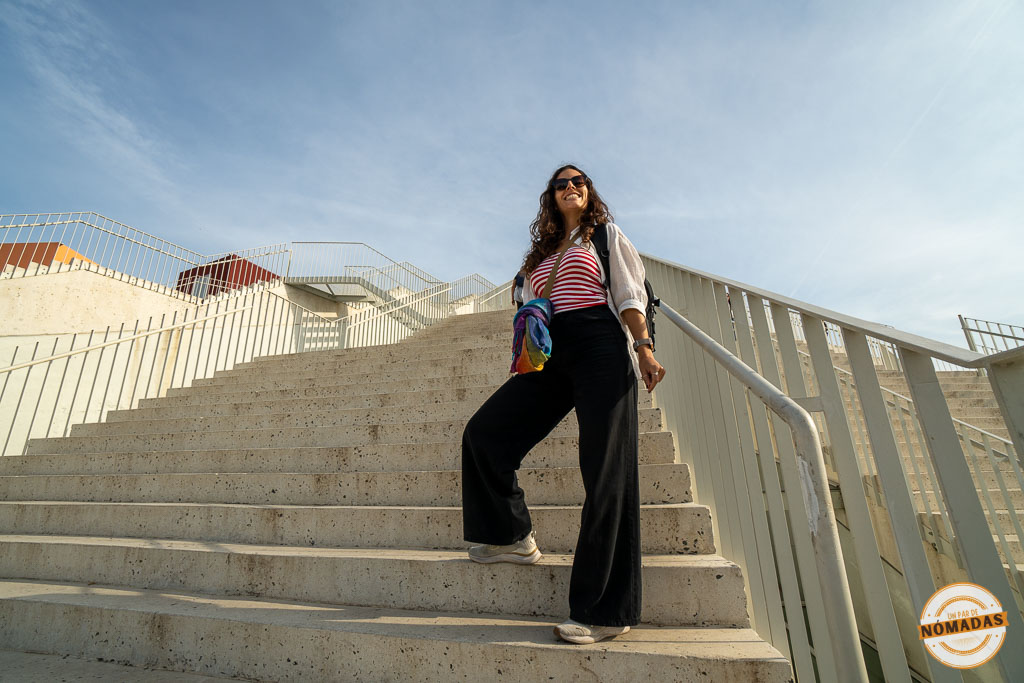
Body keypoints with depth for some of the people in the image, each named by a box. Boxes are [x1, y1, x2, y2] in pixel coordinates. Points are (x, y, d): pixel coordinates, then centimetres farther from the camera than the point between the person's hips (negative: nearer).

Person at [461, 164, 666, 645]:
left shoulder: (607, 235, 18)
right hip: (551, 355, 5)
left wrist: (643, 347, -9)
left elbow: (630, 294, 5)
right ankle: (513, 538, 10)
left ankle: (607, 610, -2)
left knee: (605, 472, -10)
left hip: (601, 345, -5)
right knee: (483, 432, -6)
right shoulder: (541, 253, 28)